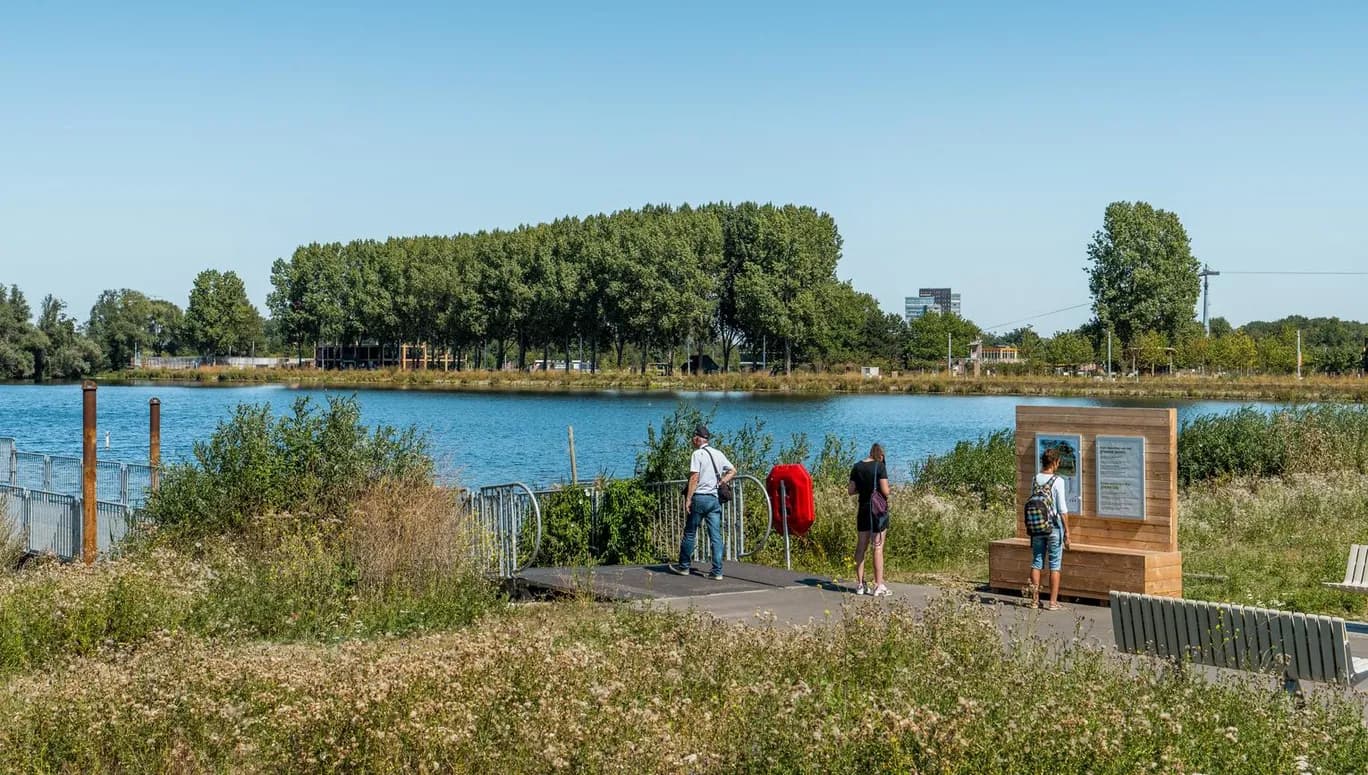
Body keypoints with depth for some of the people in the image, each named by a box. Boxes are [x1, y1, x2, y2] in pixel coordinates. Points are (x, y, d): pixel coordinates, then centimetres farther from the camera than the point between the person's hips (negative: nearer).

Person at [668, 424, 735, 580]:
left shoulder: (697, 454, -8)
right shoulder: (718, 454, 12)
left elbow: (694, 478, -14)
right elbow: (733, 471, 19)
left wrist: (688, 499, -12)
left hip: (699, 497, -6)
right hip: (715, 498, 6)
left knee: (690, 533, 7)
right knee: (716, 535, 2)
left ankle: (684, 566, 16)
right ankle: (717, 571, -1)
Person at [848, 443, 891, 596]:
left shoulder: (857, 467, 4)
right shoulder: (880, 466, -11)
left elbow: (852, 490, 5)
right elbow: (885, 491, -15)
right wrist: (886, 492, 6)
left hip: (863, 509, 5)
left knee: (861, 546, 12)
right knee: (878, 547, -3)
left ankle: (860, 584, 15)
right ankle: (878, 586, -3)